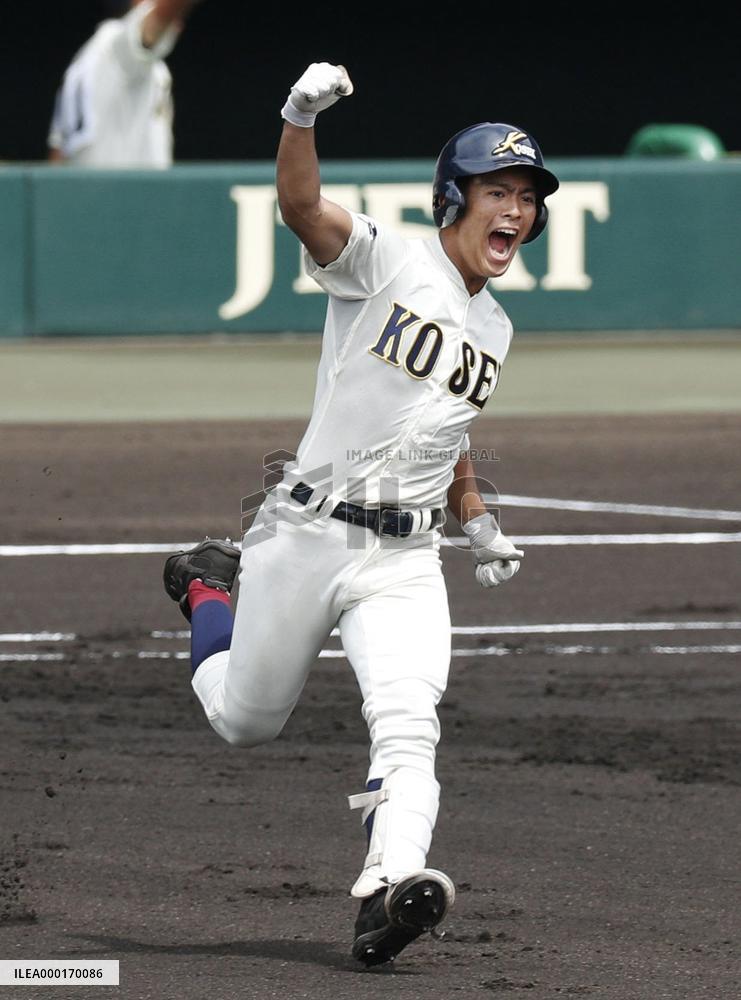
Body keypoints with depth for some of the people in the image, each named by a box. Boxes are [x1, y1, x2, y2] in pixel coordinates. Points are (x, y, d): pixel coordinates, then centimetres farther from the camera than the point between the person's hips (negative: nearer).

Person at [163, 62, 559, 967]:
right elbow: (302, 206, -26)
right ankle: (206, 587, 43)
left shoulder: (493, 330, 15)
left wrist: (478, 520, 18)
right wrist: (302, 119, -44)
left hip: (403, 560, 4)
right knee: (244, 720, 13)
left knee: (408, 725, -20)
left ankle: (389, 890, -34)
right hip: (306, 537, -4)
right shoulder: (386, 261, -6)